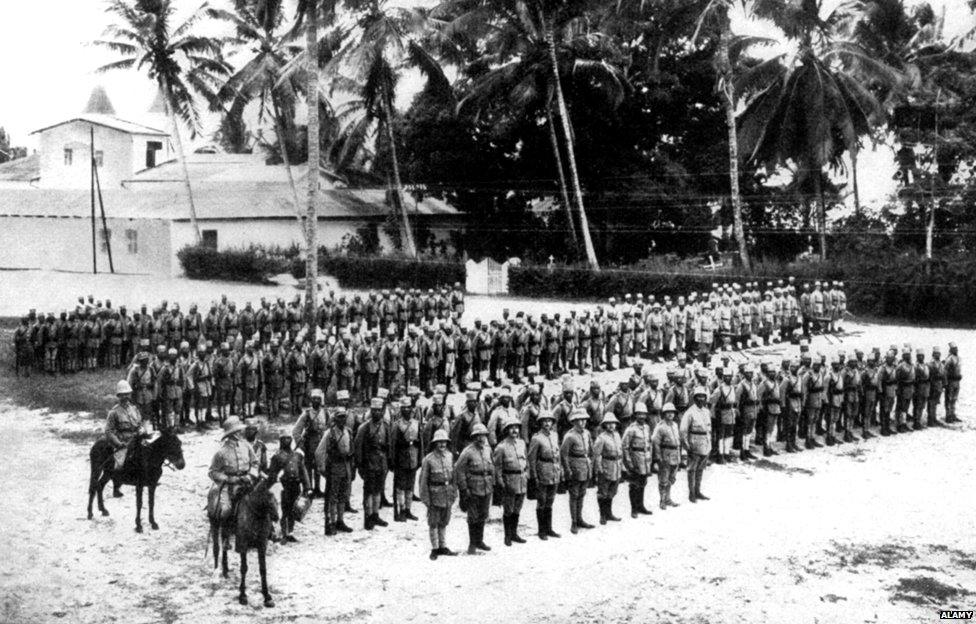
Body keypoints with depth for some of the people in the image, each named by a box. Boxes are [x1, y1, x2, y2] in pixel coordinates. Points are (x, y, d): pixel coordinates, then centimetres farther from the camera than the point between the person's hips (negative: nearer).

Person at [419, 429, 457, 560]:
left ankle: (443, 547, 24)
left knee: (444, 522, 13)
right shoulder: (428, 459, -11)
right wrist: (426, 498, -10)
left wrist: (454, 491, 8)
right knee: (434, 523, 4)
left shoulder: (450, 456, 4)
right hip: (435, 494, -4)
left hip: (448, 494, 4)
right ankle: (434, 549, 14)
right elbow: (423, 480, -9)